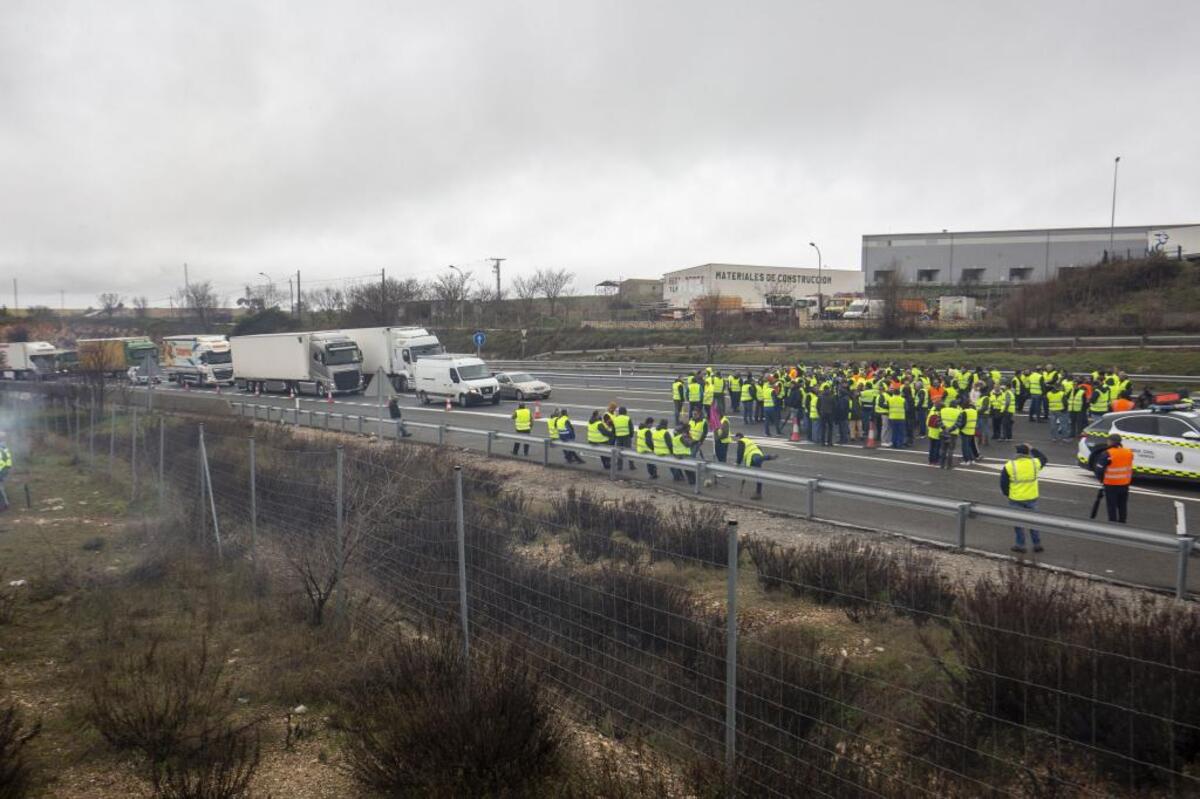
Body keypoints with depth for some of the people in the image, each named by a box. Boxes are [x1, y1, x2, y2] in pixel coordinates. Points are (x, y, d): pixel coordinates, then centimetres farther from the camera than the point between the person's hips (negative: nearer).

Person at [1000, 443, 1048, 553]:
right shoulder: (1035, 463, -7)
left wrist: (1007, 493, 12)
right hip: (1032, 498, 2)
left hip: (1016, 499, -2)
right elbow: (1043, 459, 19)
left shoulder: (1009, 466, -12)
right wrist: (1032, 449, 23)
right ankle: (1037, 544, 22)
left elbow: (1003, 483, -5)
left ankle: (1020, 545, 16)